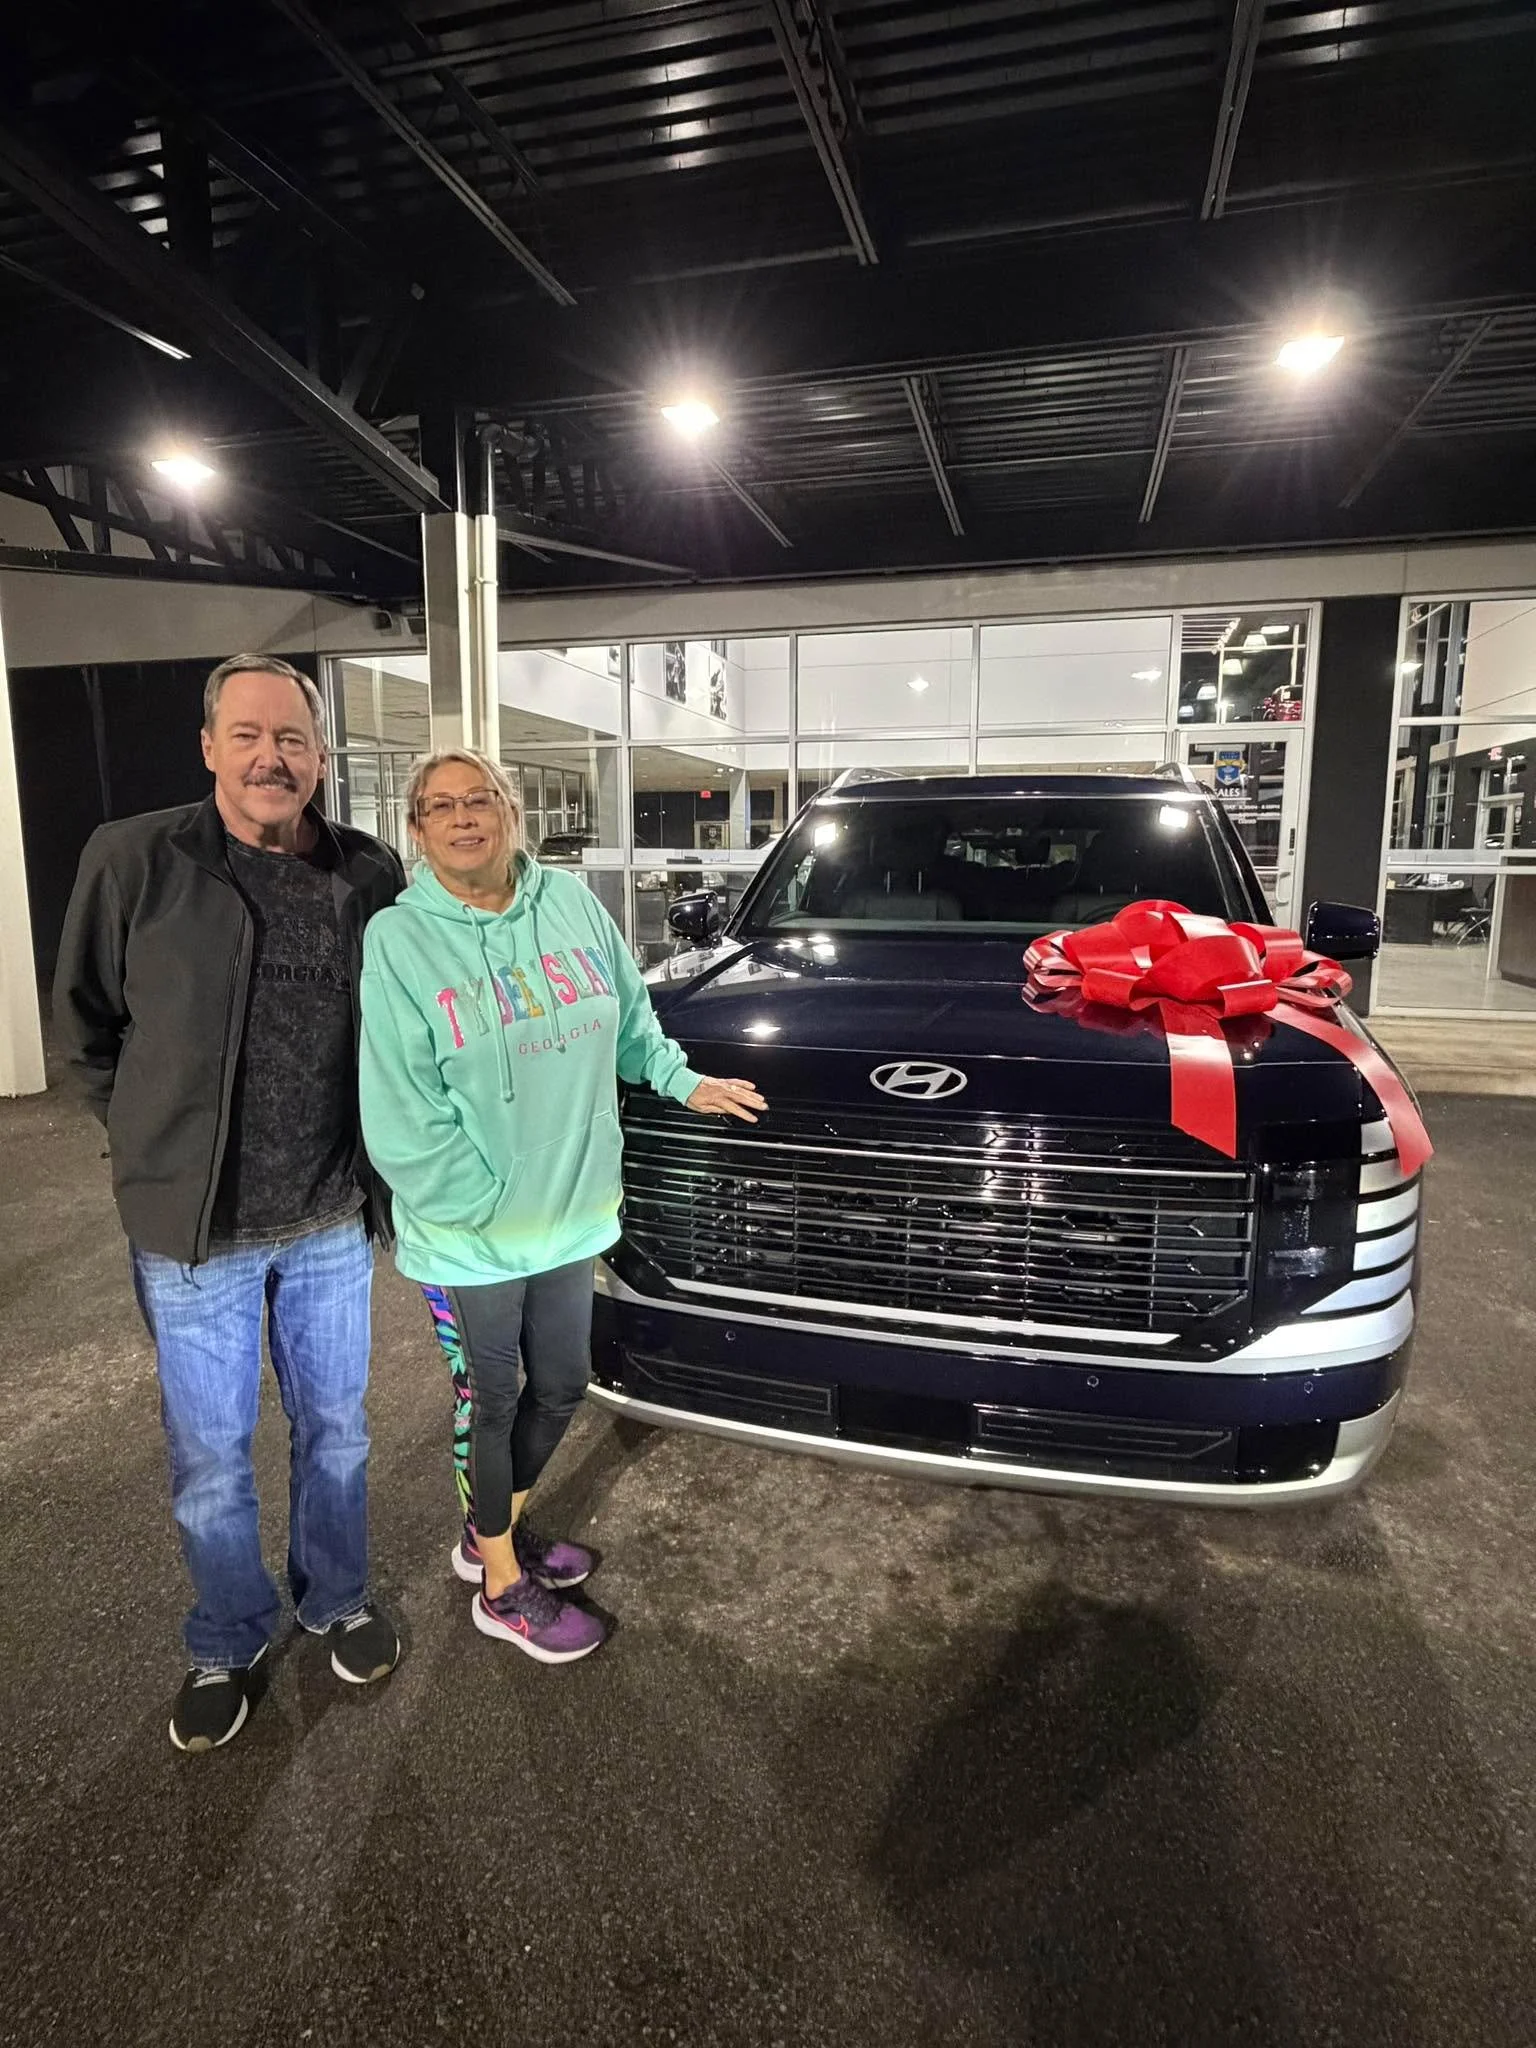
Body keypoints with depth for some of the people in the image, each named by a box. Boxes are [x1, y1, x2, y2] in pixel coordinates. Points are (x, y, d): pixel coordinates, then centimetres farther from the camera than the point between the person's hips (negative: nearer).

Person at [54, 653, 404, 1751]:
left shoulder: (372, 875, -4)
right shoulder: (133, 859, -10)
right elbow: (88, 1024, 2)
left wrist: (371, 1161, 5)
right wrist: (160, 1139, 4)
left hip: (333, 1218, 2)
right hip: (192, 1226, -1)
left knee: (335, 1428, 18)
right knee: (211, 1456, 14)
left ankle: (339, 1600, 43)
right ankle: (228, 1643, 40)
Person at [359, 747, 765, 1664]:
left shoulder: (572, 903, 1)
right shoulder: (398, 942, -13)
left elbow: (632, 1017, 16)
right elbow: (401, 1122, -16)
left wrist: (680, 1079, 11)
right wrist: (490, 1207, -16)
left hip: (571, 1217, 5)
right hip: (470, 1240, -5)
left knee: (561, 1389, 20)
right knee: (491, 1406, 13)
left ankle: (496, 1528, 47)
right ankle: (504, 1588, 37)